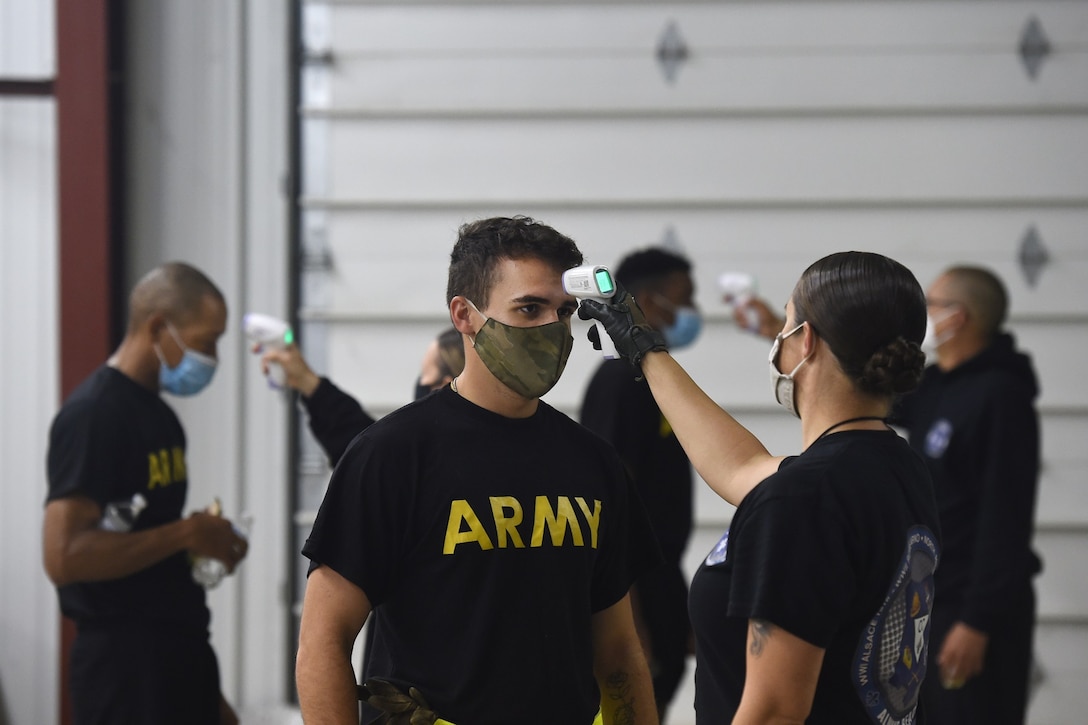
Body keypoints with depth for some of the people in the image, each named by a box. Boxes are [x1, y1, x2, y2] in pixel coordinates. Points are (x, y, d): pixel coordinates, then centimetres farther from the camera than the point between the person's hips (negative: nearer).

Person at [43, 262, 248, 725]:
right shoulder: (93, 414, -14)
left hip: (180, 654, 9)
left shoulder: (158, 414, 15)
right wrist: (187, 535, -18)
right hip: (123, 664, -9)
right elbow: (64, 556, -24)